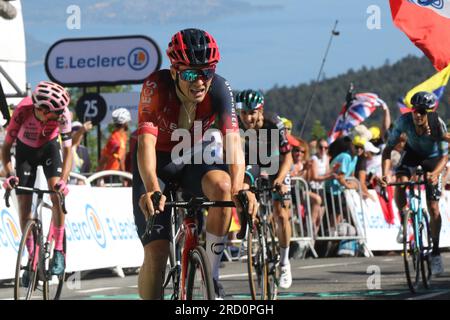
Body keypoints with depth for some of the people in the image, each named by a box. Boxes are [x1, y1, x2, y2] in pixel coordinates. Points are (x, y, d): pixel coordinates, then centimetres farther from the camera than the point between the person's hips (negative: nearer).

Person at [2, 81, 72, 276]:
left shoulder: (62, 114, -33)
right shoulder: (22, 111, -35)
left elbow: (68, 150, -32)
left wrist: (63, 180, -46)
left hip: (49, 148, 0)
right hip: (25, 150, 0)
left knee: (56, 195, -20)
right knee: (24, 206, -4)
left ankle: (58, 252, -9)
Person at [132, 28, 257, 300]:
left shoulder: (219, 89, -22)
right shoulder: (156, 86, -28)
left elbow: (233, 140, -32)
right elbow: (146, 142, -38)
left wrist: (239, 188, -49)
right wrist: (152, 190, -55)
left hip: (192, 160, 2)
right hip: (157, 161, -2)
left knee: (222, 185, -32)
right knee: (156, 252, -16)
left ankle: (212, 276, -18)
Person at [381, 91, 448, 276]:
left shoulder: (438, 125, -33)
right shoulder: (404, 121, -31)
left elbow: (445, 155, -32)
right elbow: (388, 148, -27)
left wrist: (435, 174, -52)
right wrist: (385, 173, -42)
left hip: (433, 158, -1)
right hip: (413, 152, 1)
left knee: (433, 208, -6)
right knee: (400, 182, -31)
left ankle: (435, 252, 8)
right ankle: (404, 222, -5)